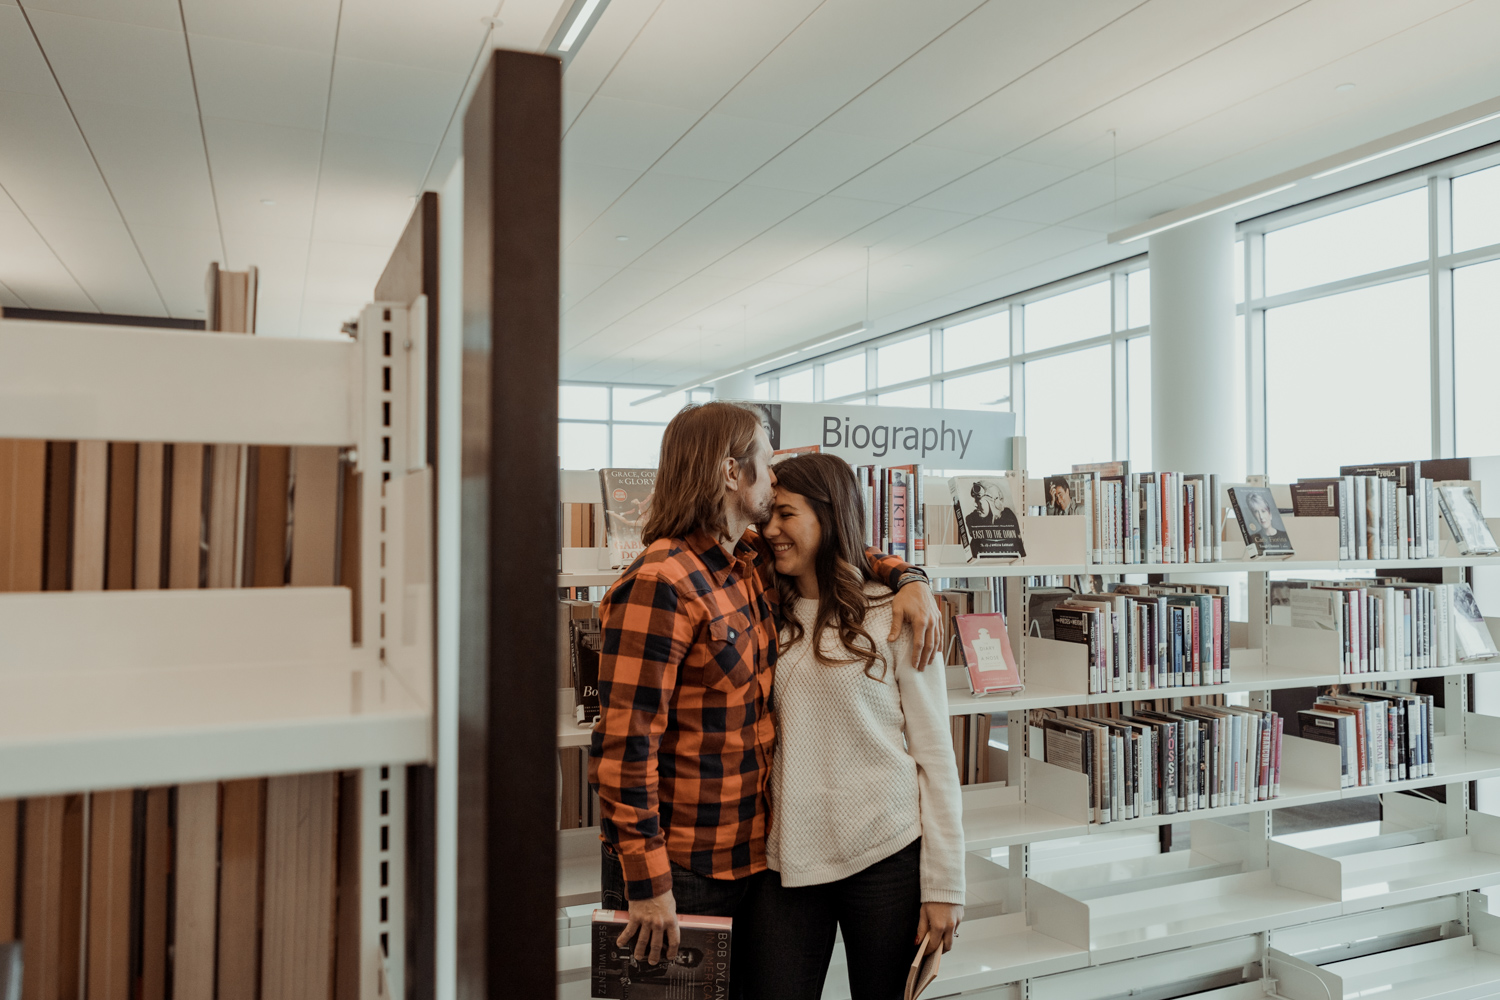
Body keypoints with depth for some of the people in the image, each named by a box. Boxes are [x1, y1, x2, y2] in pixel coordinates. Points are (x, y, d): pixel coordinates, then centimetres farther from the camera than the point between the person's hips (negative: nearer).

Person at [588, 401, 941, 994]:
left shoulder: (756, 562, 4)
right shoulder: (660, 585, -21)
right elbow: (625, 744, -23)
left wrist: (907, 579, 2)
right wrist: (649, 888, -23)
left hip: (749, 854, 8)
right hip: (680, 872, -8)